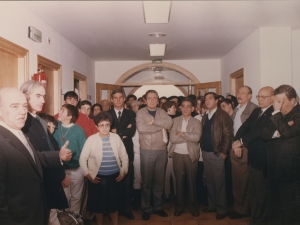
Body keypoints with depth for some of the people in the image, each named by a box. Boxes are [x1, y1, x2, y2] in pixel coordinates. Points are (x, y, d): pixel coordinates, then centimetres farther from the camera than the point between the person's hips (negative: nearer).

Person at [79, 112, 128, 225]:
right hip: (97, 178, -1)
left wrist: (123, 172, 0)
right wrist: (88, 175, -6)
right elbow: (82, 159, -5)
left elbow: (124, 156, 4)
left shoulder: (116, 137, -3)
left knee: (114, 203, 14)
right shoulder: (91, 139, -8)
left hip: (114, 177, 1)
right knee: (98, 204, 13)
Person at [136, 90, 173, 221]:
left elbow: (169, 123, -10)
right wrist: (161, 126, -11)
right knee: (146, 181, 6)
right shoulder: (141, 112, -2)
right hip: (147, 151, -3)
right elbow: (141, 128, -20)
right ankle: (146, 209, 20)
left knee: (159, 180, 13)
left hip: (162, 151, 3)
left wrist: (153, 121, -16)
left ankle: (158, 206, 27)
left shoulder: (162, 112, 8)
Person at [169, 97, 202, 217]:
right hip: (178, 155, 1)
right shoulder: (175, 121, 2)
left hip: (191, 155, -1)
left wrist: (182, 133, -12)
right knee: (179, 181, 11)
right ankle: (179, 206, 25)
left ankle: (193, 206, 27)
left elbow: (196, 137, -18)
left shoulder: (196, 122, 0)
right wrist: (189, 137, -13)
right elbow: (172, 138, -11)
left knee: (192, 181, 10)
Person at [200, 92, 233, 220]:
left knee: (219, 182, 2)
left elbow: (228, 135, -13)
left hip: (217, 154, -7)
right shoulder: (205, 116, 13)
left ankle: (221, 209, 16)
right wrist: (202, 149, 6)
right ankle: (212, 205, 28)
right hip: (205, 153, 7)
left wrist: (224, 152, -15)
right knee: (209, 181, 14)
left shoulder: (223, 115, -9)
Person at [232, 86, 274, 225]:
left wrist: (241, 141, -21)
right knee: (252, 191, 18)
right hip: (252, 158, 8)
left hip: (263, 159, -7)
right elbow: (245, 127, 3)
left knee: (261, 192, 9)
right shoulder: (256, 111, 10)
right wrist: (236, 142, -13)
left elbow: (260, 131, -25)